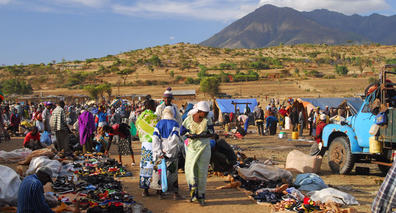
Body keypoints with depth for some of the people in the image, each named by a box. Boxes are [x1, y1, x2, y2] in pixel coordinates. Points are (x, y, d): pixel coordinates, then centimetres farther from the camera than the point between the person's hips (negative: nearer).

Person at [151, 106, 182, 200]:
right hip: (172, 153, -2)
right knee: (173, 172, 6)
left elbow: (155, 138, -5)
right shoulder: (175, 124, -2)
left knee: (159, 171, 10)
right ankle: (175, 193, 7)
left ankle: (160, 192, 12)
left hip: (160, 152, 2)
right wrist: (167, 150, -12)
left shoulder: (159, 124, 4)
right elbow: (175, 139, -14)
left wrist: (159, 152, -9)